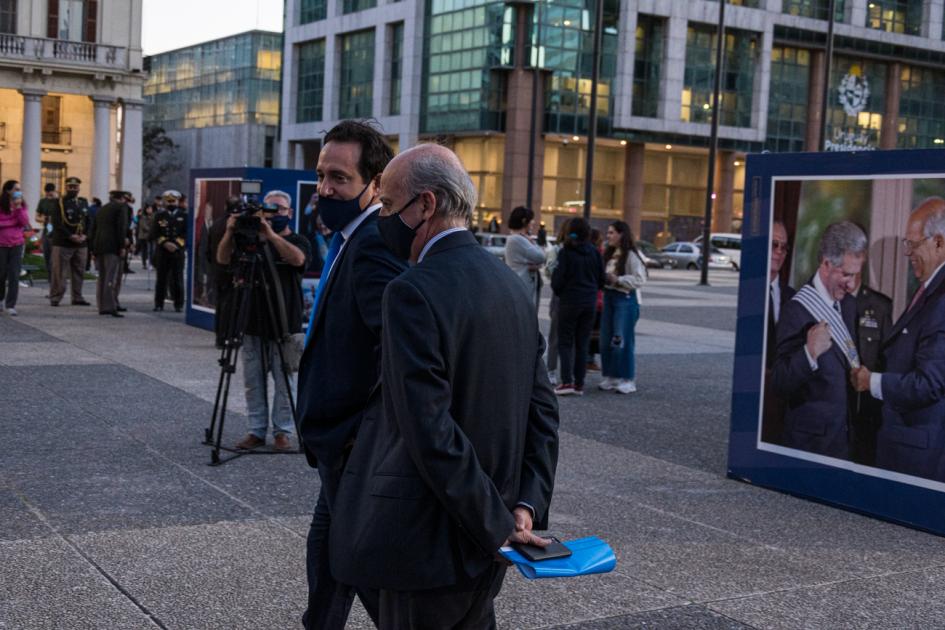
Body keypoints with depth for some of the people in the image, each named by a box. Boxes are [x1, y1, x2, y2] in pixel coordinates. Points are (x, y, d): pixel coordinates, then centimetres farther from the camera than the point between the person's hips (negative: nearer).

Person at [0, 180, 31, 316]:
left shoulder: (22, 205, 5)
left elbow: (25, 222, -6)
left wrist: (18, 207, -14)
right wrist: (13, 222, -12)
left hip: (16, 244, 2)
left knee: (14, 275, -5)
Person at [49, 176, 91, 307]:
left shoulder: (84, 202, 13)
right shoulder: (60, 203, -4)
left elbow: (89, 221, 12)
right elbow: (57, 223, -11)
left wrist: (85, 235, -5)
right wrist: (71, 236, -17)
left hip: (81, 244, 5)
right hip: (63, 243, -5)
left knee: (79, 272, 9)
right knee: (59, 272, -3)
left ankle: (77, 298, 16)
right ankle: (55, 298, 2)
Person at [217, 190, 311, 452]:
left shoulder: (297, 241, 3)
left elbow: (297, 258, -21)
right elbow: (223, 259, 0)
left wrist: (270, 233, -30)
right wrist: (230, 232, -18)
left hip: (284, 325, -3)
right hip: (252, 323, 4)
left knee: (284, 382, 1)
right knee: (253, 381, 6)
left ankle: (283, 431, 9)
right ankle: (257, 430, 14)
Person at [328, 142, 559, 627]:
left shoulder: (412, 292, -18)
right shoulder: (510, 284, 7)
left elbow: (430, 432, -23)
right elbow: (543, 409, 7)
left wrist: (498, 525, -16)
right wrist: (528, 505, 0)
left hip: (429, 547, -8)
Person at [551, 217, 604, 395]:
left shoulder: (566, 252, -12)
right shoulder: (595, 252, 1)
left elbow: (558, 280, -11)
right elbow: (601, 279, 6)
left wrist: (558, 292, 9)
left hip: (569, 302, -4)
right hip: (590, 303, 4)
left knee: (565, 342, 5)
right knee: (582, 343, 11)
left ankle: (567, 381, -7)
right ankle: (579, 384, 10)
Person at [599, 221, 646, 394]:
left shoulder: (631, 255, -11)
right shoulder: (608, 254, 13)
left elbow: (640, 280, -17)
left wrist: (617, 279, -20)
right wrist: (604, 279, -1)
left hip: (626, 299, -8)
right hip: (609, 297, 8)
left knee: (623, 340, -7)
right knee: (606, 339, 9)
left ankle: (627, 380, 0)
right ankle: (610, 377, 19)